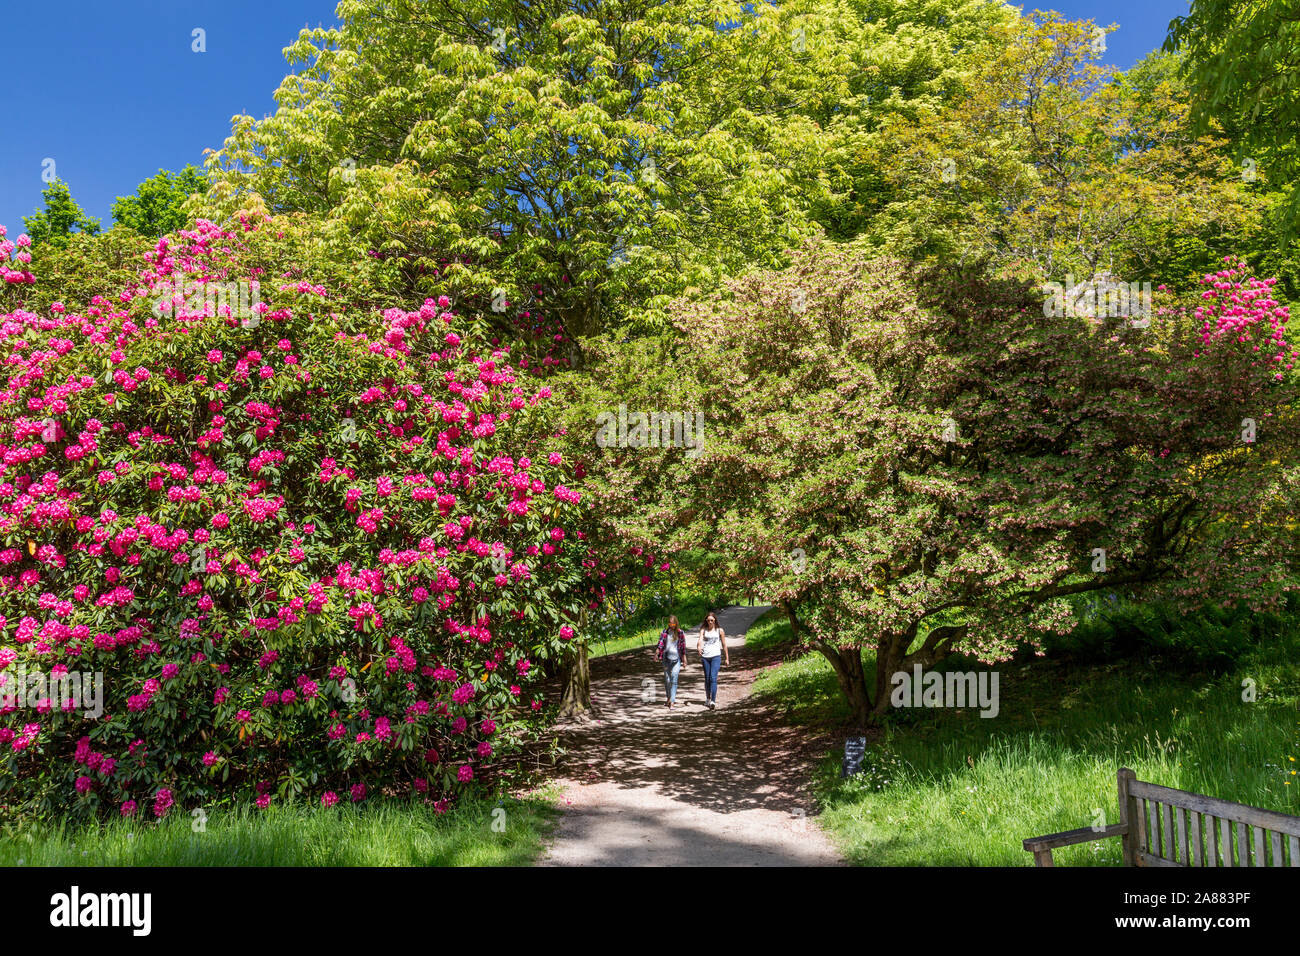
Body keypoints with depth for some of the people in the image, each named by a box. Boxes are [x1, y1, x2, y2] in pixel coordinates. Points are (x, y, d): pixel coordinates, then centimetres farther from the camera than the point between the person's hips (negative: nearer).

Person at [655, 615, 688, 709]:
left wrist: (684, 657, 3)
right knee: (667, 679, 9)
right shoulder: (665, 632, 4)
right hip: (666, 658, 2)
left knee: (674, 680, -11)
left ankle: (672, 702, -13)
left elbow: (683, 646, 4)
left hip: (676, 659, -2)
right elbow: (661, 643, -4)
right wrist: (657, 653, -19)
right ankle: (669, 697, 30)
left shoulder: (680, 633, 0)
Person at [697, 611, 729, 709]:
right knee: (707, 679, 10)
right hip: (705, 657, 2)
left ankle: (713, 701, -21)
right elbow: (700, 640, -11)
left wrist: (727, 658, 11)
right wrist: (698, 647, -33)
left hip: (716, 656, -2)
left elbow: (724, 645, 10)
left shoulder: (720, 631, 5)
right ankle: (708, 699, 26)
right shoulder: (703, 630, 6)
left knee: (713, 678, -15)